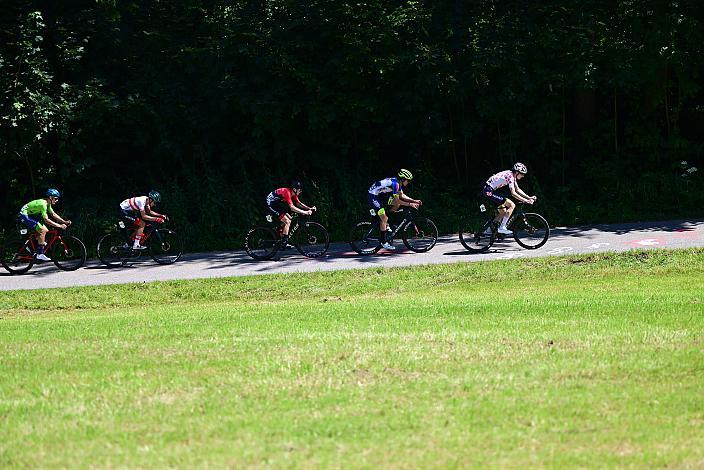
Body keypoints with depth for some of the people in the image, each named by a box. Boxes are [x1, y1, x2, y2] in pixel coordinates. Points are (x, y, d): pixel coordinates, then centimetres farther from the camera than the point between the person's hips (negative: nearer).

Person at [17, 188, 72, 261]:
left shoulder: (47, 203, 5)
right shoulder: (43, 204, -25)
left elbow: (53, 214, 9)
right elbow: (46, 220, -29)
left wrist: (64, 222, -2)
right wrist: (59, 226, -30)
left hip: (30, 215, 10)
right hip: (24, 215, -10)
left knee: (46, 231, 4)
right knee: (42, 230, -19)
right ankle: (40, 254, -18)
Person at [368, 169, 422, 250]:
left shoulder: (398, 183, 5)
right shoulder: (395, 184, -24)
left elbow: (402, 196, 13)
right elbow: (396, 200, -23)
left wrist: (414, 201, 4)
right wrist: (410, 204, -20)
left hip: (380, 196, 10)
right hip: (373, 197, -10)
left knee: (398, 204, 8)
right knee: (384, 219, -13)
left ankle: (386, 225, 11)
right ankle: (384, 242, -6)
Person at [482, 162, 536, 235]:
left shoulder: (513, 176, 13)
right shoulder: (510, 176, -17)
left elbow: (518, 190, 20)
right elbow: (513, 193, -22)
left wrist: (529, 197, 11)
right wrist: (526, 201, -20)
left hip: (488, 191, 10)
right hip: (489, 191, -10)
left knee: (503, 212, 16)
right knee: (511, 205, -14)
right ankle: (502, 228, -13)